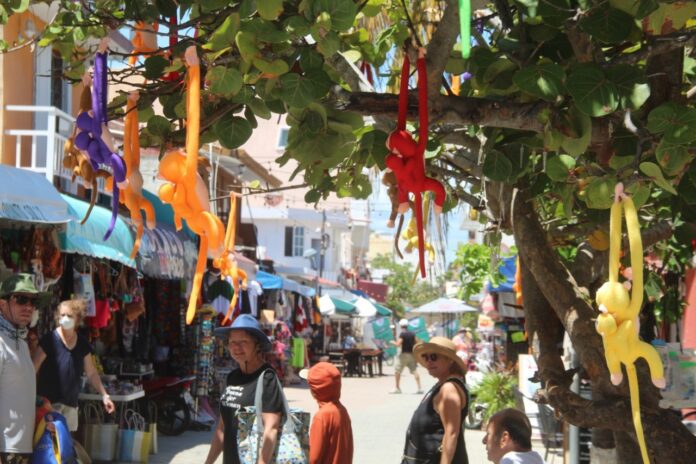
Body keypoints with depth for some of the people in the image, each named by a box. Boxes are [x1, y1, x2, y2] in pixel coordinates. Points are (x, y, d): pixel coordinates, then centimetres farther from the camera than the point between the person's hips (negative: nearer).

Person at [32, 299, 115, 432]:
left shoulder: (82, 343, 6)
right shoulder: (50, 340, -11)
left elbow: (91, 373, 14)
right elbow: (33, 369, -11)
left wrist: (104, 395, 10)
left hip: (71, 403, 6)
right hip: (49, 402, -5)